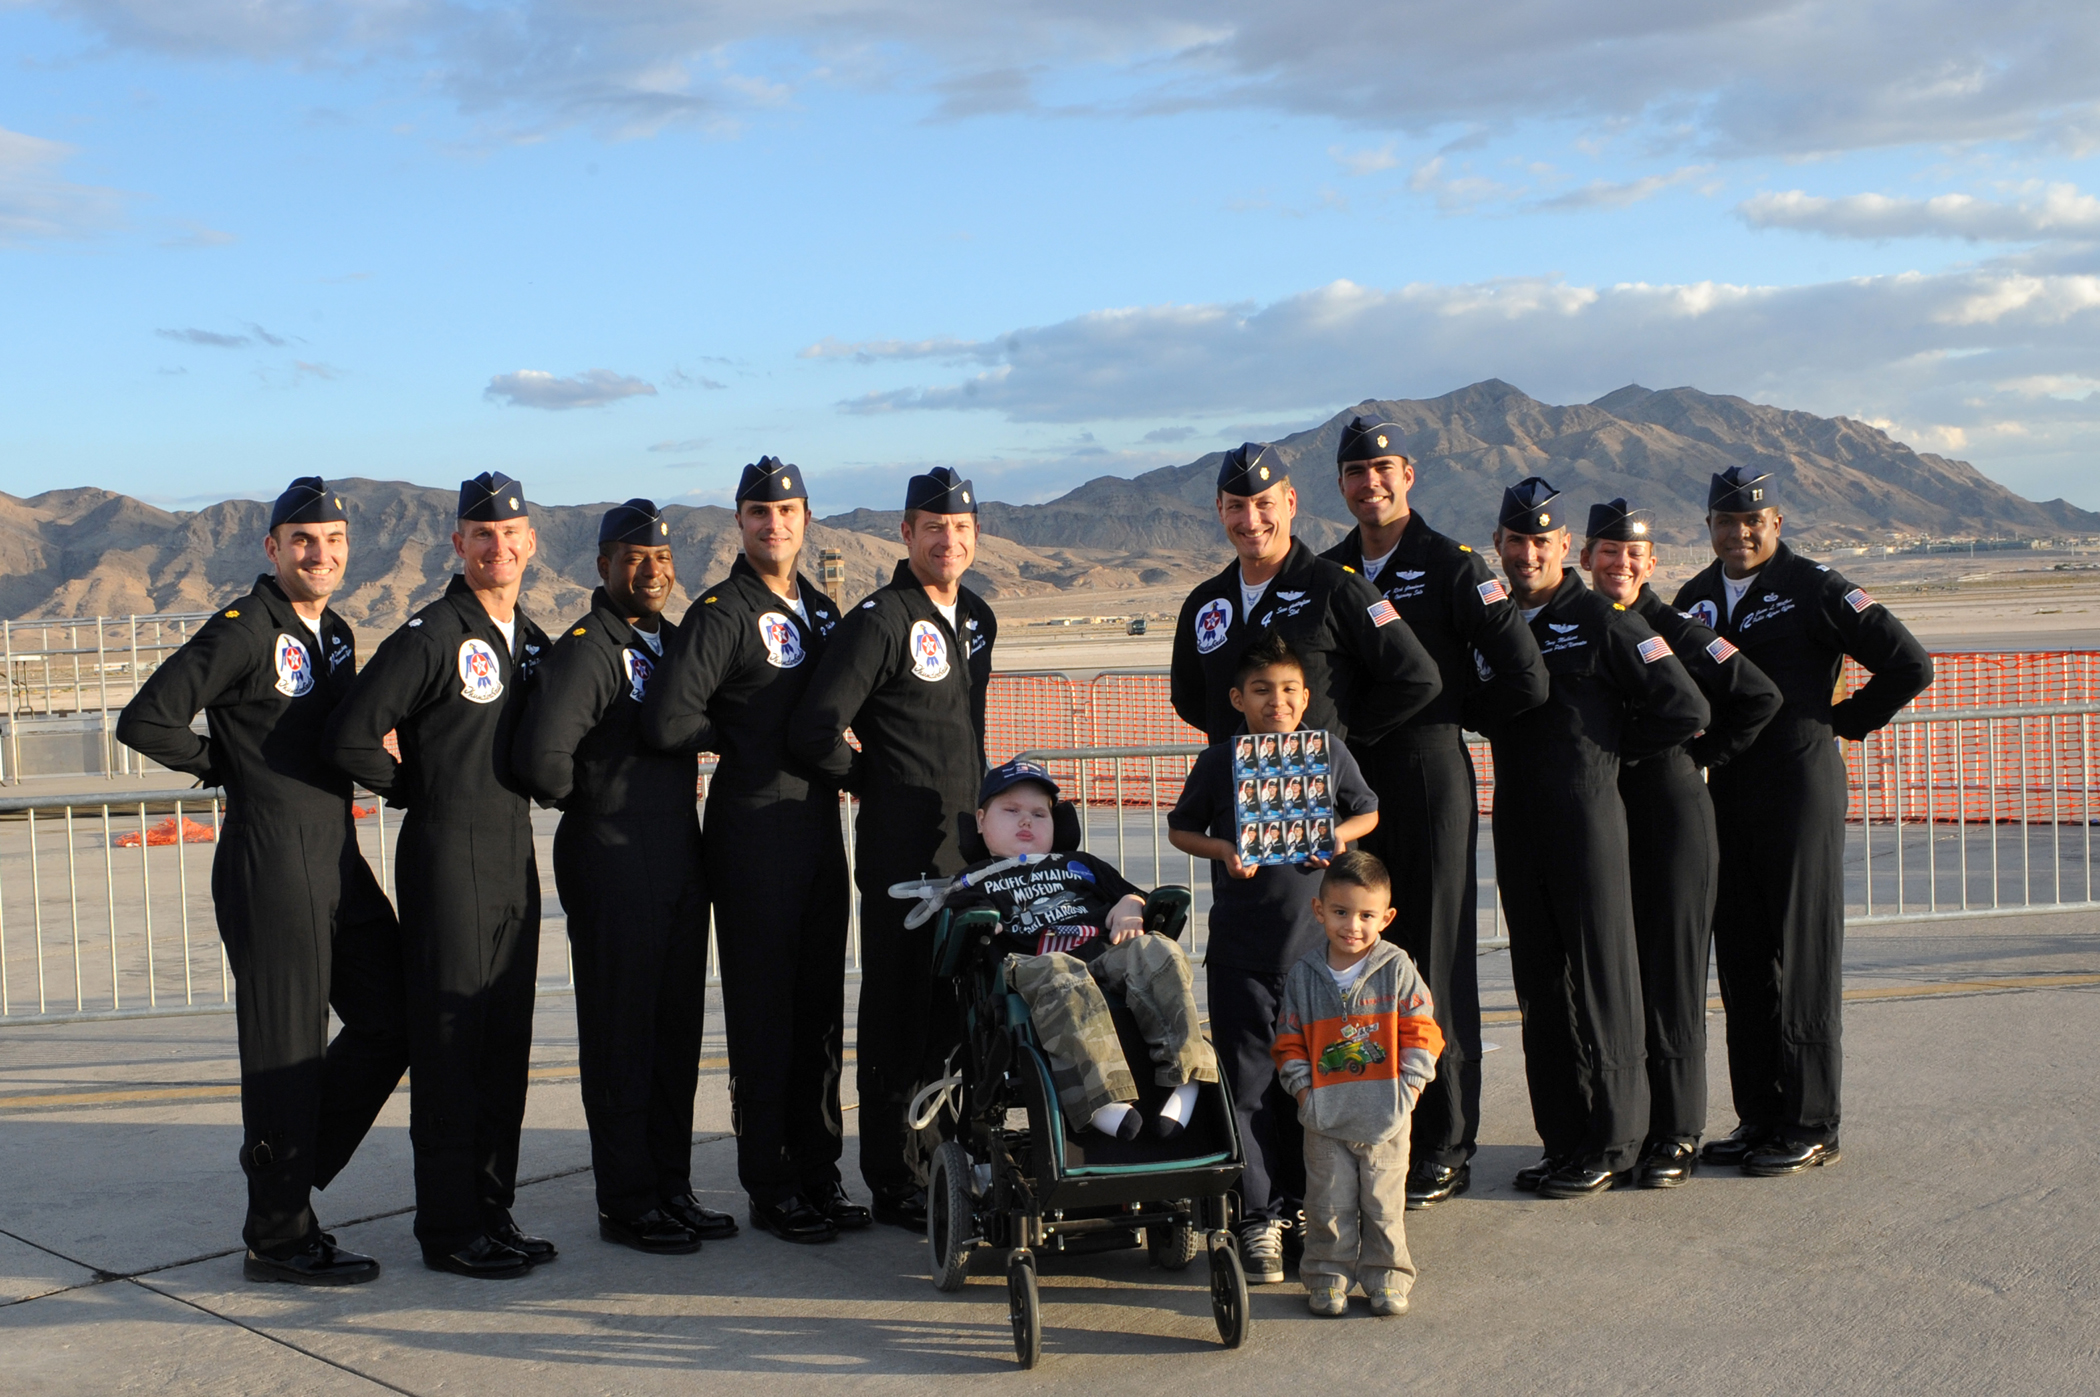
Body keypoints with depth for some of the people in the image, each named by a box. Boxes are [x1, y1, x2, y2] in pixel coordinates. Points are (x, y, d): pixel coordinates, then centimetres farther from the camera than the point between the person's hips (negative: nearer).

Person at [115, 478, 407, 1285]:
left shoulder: (336, 634, 14)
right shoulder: (244, 630, -11)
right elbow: (146, 721, -17)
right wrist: (227, 768, -5)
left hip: (340, 862, 8)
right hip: (270, 869, -8)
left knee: (393, 1022, 12)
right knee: (285, 1054, -1)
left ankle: (289, 1176, 27)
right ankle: (278, 1239, 11)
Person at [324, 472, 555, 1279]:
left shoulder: (530, 639, 13)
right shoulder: (430, 637, -11)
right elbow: (351, 738, -17)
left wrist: (511, 793, 10)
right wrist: (417, 793, -4)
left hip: (514, 856, 7)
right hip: (448, 857, -7)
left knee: (505, 1045, 11)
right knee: (449, 1046, -2)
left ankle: (493, 1212, 21)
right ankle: (448, 1229, 6)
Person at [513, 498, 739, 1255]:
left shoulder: (678, 641, 13)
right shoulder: (586, 647, -12)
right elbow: (542, 753, -24)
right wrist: (586, 802, -7)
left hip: (681, 857, 8)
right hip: (612, 863, -7)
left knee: (677, 1028, 12)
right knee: (621, 1032, 0)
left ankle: (672, 1187, 22)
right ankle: (625, 1203, 9)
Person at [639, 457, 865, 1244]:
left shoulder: (822, 611, 15)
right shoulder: (722, 613, -9)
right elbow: (667, 720, -21)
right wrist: (741, 743, -6)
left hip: (820, 822, 7)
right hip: (754, 831, -7)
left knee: (820, 1009, 12)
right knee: (763, 1015, -1)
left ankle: (817, 1173, 22)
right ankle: (770, 1189, 9)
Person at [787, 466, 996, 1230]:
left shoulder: (977, 618, 14)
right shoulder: (880, 620, -11)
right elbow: (815, 730, -19)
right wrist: (875, 782, -4)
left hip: (972, 841, 7)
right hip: (904, 847, -7)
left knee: (961, 1011, 15)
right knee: (899, 1015, 0)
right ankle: (895, 1183, 9)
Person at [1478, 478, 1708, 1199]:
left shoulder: (1602, 620, -6)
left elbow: (1685, 709, -7)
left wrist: (1604, 750, -1)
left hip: (1587, 821, -6)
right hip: (1516, 822, 6)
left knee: (1602, 980, 0)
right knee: (1538, 986, 9)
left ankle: (1610, 1144, 9)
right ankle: (1561, 1139, 18)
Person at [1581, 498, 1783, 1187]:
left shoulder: (1674, 630, -5)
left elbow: (1761, 697, -7)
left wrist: (1700, 756, -3)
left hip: (1671, 813, -4)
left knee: (1671, 972, 0)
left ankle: (1677, 1135, 8)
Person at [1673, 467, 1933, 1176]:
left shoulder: (1813, 588, -6)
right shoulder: (1694, 600, 12)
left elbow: (1909, 665, -8)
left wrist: (1843, 722, -2)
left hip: (1801, 789, -6)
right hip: (1725, 793, 6)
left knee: (1803, 957, -2)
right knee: (1739, 958, 8)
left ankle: (1811, 1125, 6)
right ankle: (1758, 1118, 18)